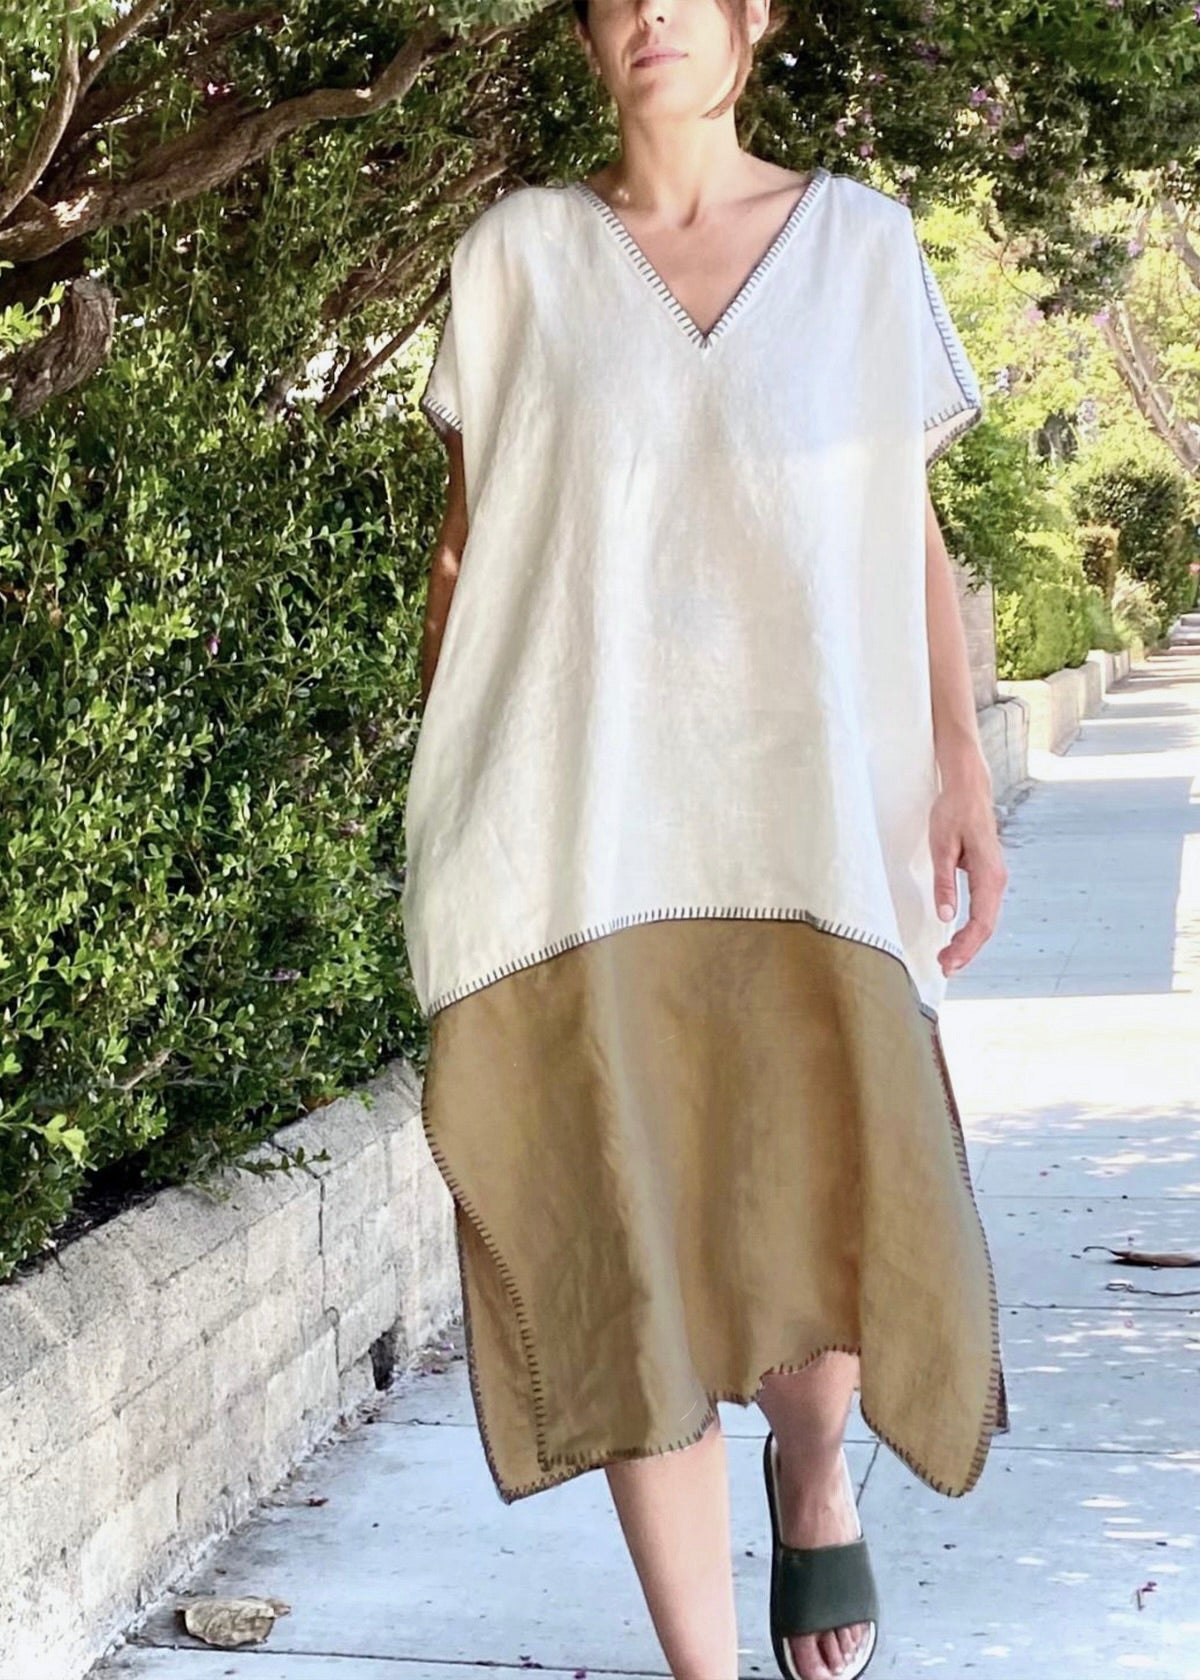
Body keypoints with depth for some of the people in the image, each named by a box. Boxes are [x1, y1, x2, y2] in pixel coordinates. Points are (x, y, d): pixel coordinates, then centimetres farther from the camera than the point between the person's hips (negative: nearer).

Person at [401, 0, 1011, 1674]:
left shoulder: (862, 240, 9)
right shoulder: (520, 251, 7)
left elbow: (912, 538, 9)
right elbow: (469, 540, 10)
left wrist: (961, 764, -1)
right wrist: (439, 806, 6)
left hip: (808, 810, 0)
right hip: (583, 823, 0)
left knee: (834, 1209, -7)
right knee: (634, 1248, -2)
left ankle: (813, 1477, 28)